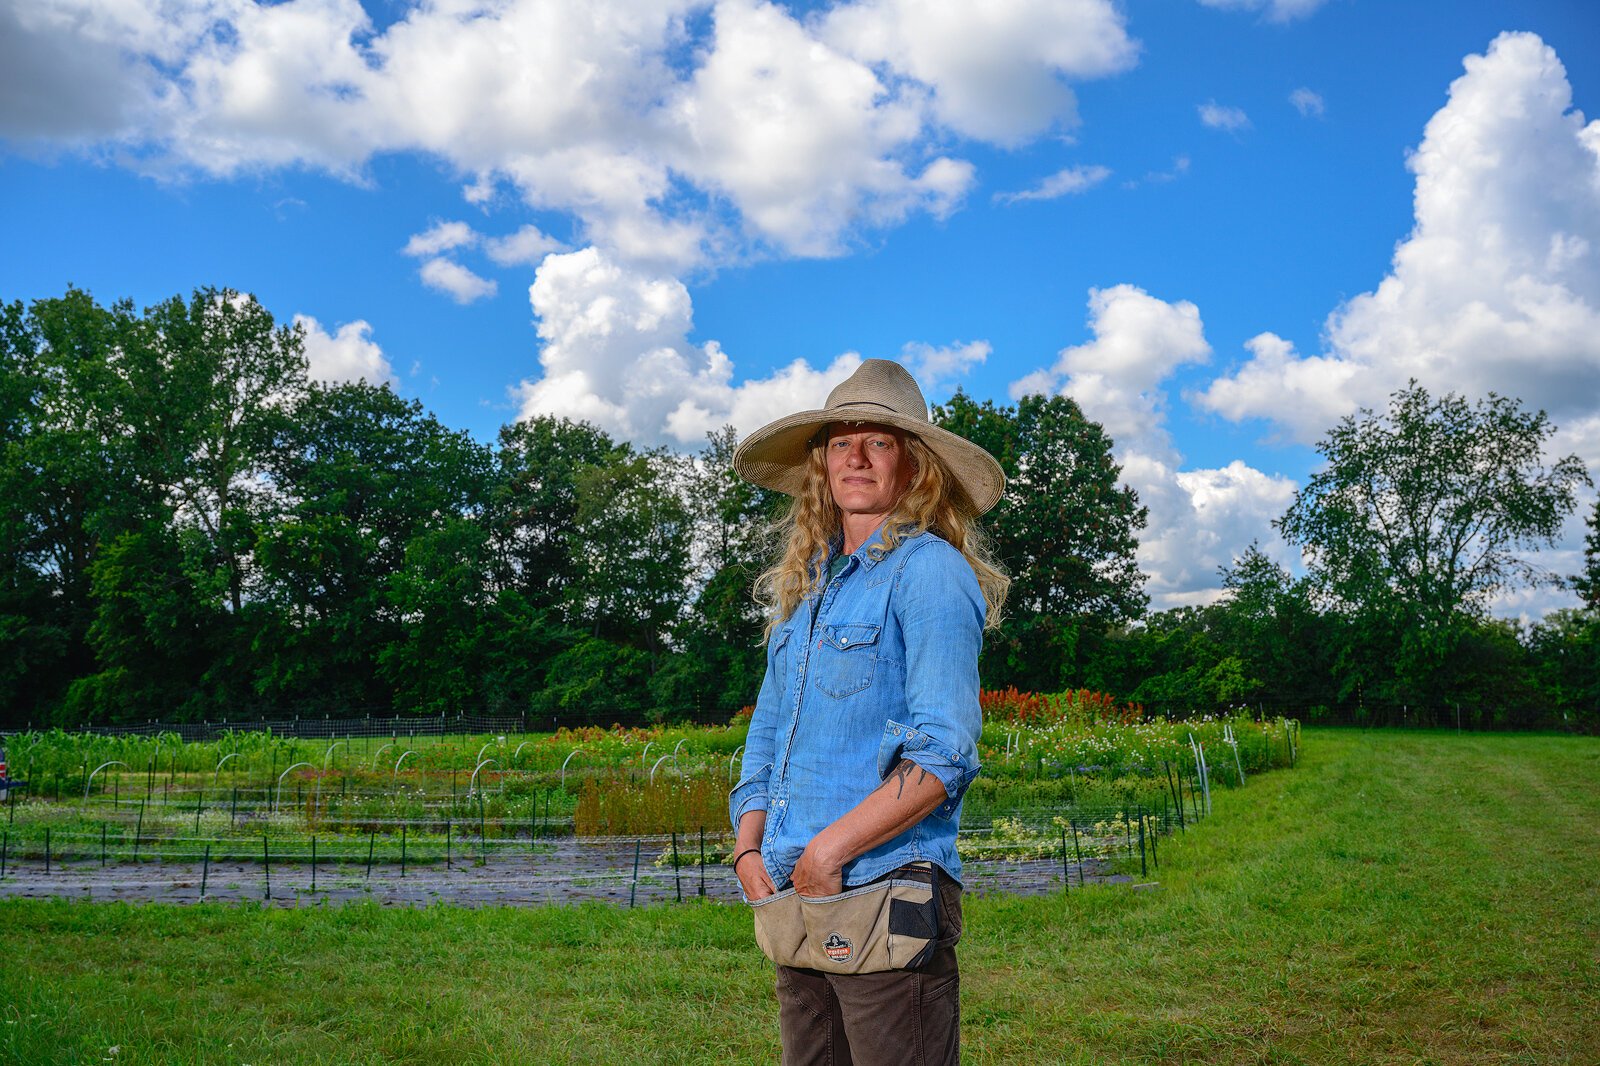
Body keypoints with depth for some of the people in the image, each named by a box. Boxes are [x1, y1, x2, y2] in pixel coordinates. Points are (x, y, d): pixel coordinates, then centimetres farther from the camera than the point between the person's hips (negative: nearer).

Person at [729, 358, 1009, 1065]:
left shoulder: (928, 569, -7)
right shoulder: (804, 589, 16)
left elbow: (944, 754, -16)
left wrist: (829, 850, -16)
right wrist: (748, 849, 5)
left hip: (885, 894, -7)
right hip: (795, 903, 7)